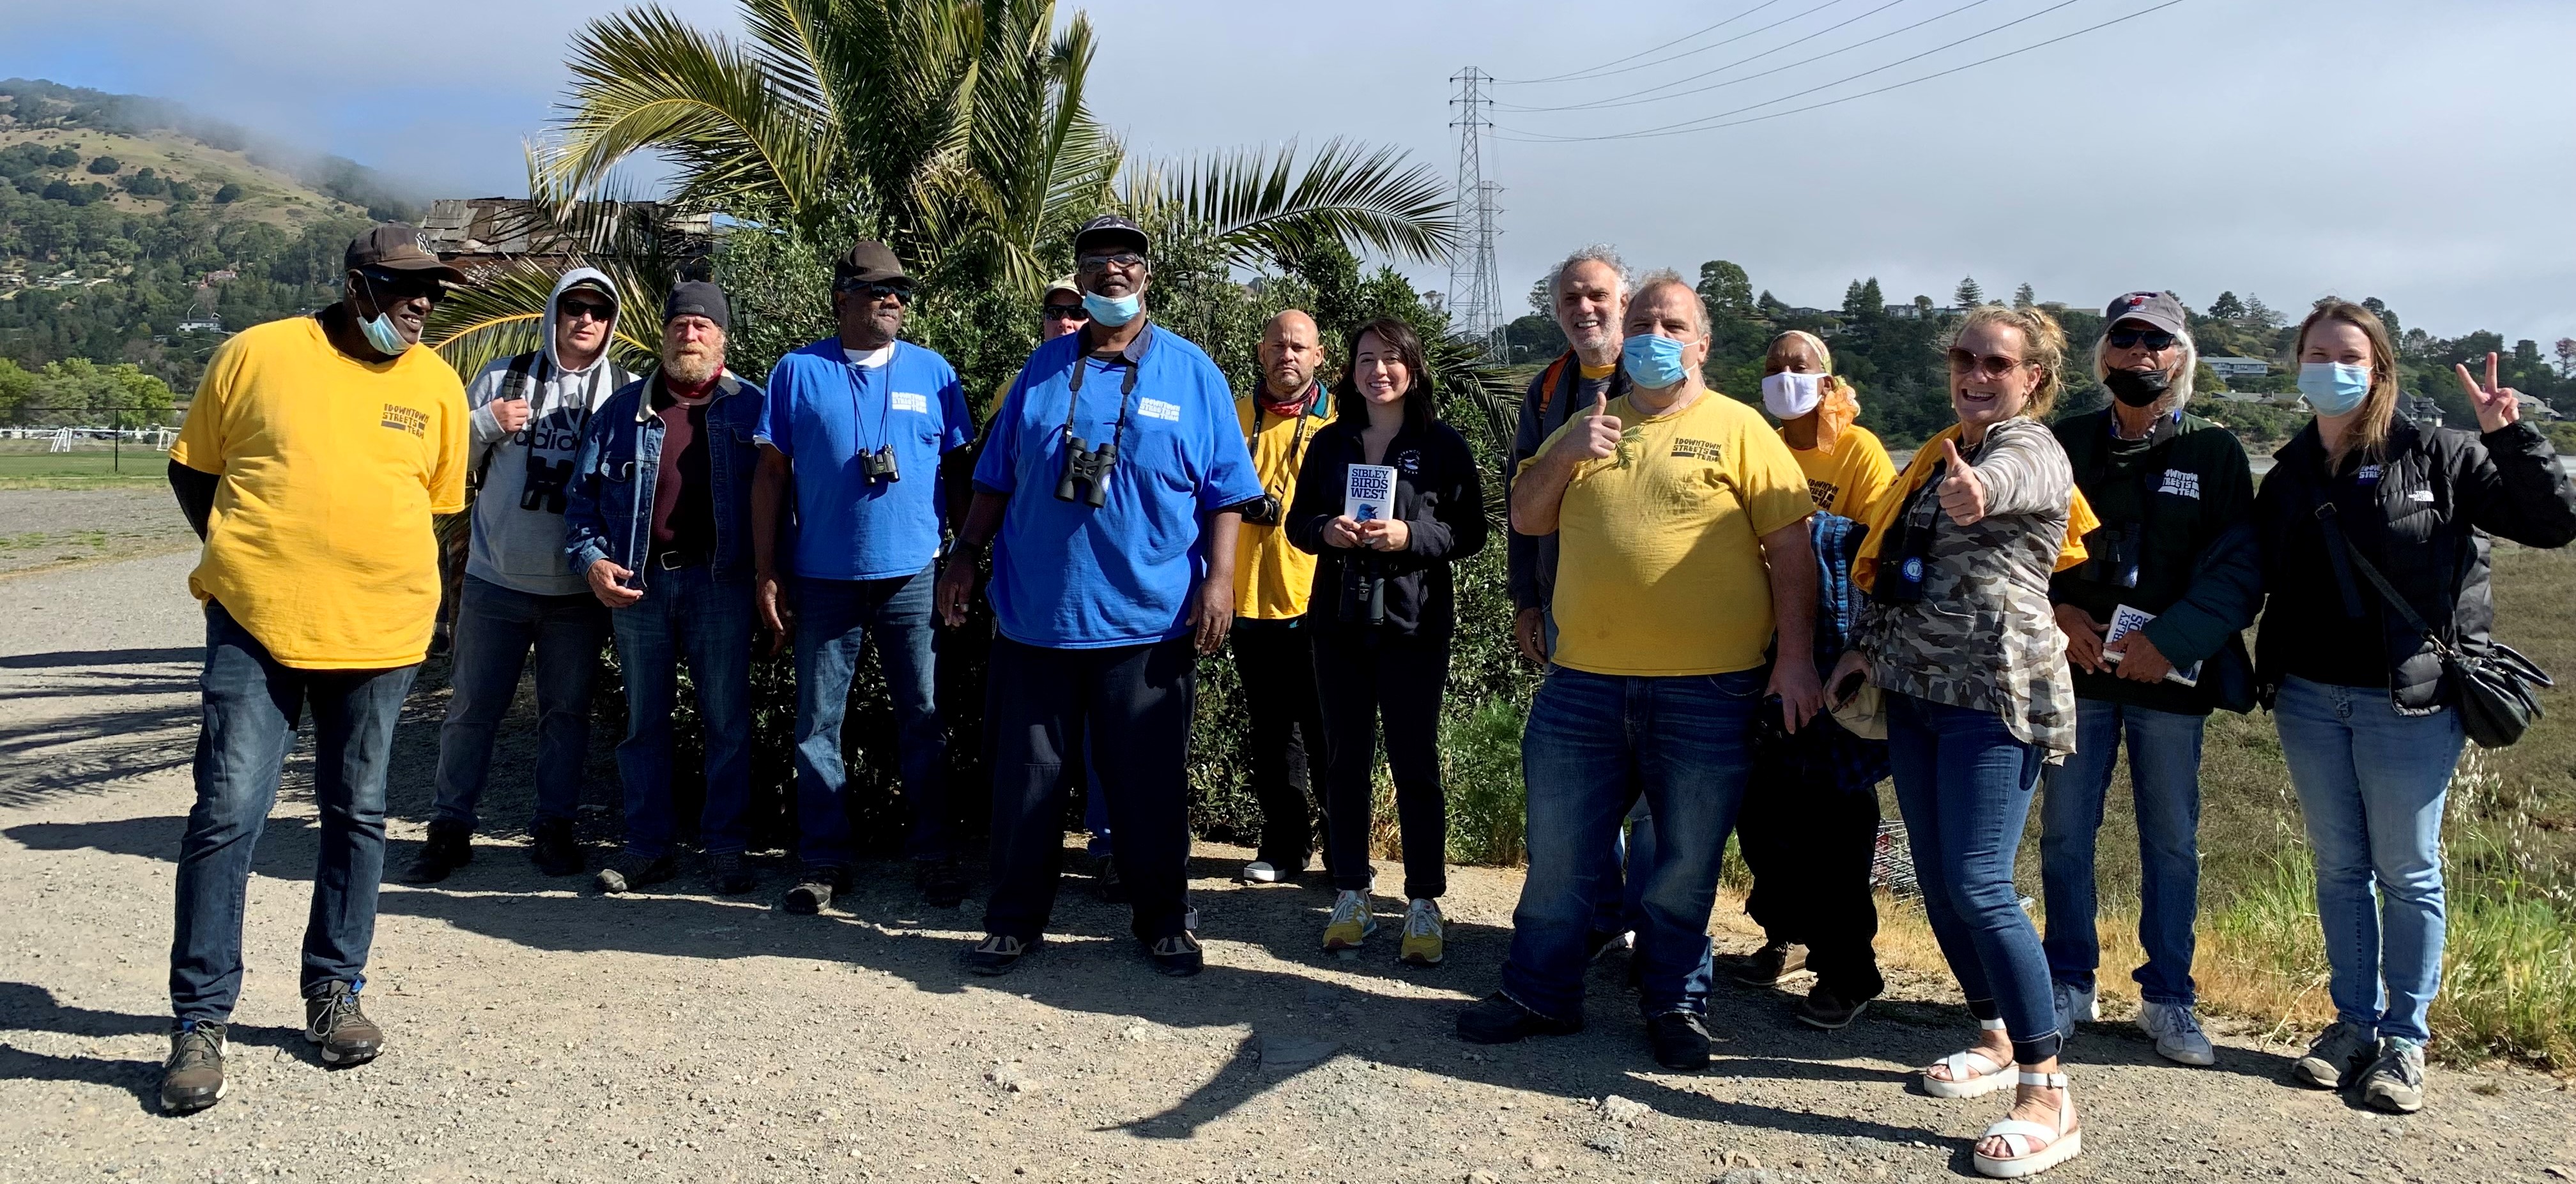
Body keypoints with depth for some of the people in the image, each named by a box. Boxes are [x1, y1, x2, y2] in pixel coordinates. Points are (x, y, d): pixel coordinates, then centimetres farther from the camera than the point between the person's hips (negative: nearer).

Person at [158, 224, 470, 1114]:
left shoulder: (436, 384, 5)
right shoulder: (257, 354, -1)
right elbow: (193, 468, 9)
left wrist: (376, 574, 8)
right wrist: (243, 557, 2)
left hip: (381, 632, 3)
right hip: (255, 623, -2)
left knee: (357, 814, 11)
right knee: (227, 812, -6)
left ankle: (335, 990, 26)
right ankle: (200, 1020, 5)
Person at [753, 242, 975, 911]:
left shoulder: (933, 373, 7)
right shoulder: (799, 372, 4)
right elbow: (772, 474, 5)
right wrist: (765, 571, 0)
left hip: (913, 578, 0)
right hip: (823, 578, 0)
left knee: (924, 720, 4)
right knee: (817, 724, 6)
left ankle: (935, 857, 15)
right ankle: (823, 862, 16)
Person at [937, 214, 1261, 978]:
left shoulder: (1192, 373, 3)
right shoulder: (1042, 370, 9)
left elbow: (1225, 492, 1)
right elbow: (996, 479, 14)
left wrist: (1218, 579, -8)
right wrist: (964, 555, 7)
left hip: (1148, 621, -2)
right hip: (1036, 614, 2)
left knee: (1150, 780, 7)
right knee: (1025, 774, 8)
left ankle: (1163, 920, 23)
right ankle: (1016, 919, 23)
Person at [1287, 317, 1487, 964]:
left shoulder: (1443, 444, 0)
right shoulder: (1330, 442, 10)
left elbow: (1470, 531, -2)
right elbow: (1298, 521, 12)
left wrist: (1409, 535, -18)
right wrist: (1327, 531, -10)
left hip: (1414, 623, -3)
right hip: (1340, 620, 3)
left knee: (1415, 760, -1)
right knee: (1345, 758, 7)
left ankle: (1424, 903, 9)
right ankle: (1351, 894, 18)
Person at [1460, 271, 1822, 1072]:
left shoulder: (1737, 428, 1)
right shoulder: (1590, 425, 14)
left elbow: (1791, 547, -1)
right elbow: (1526, 520, 13)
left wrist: (1795, 660, -7)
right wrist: (1565, 452, -4)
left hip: (1707, 692, -3)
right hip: (1584, 682, 4)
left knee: (1687, 860, 8)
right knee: (1559, 850, 10)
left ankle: (1676, 1005, 24)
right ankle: (1541, 992, 24)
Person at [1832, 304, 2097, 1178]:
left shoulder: (2032, 450, -8)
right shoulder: (1942, 453, 17)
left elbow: (2001, 480, -35)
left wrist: (1975, 490, -57)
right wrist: (1870, 648, 18)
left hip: (1995, 696, -8)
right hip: (1918, 690, 9)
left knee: (1979, 888, -14)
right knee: (1936, 883, 12)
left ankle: (2049, 1098, -7)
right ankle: (1997, 1039, 30)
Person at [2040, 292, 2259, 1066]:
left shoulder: (2215, 452, 2)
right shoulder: (2066, 443, 7)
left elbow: (2239, 570, -6)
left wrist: (2168, 642, -17)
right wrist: (2056, 611, -11)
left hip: (2169, 680, -1)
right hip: (2075, 670, 1)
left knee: (2172, 841, 6)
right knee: (2064, 834, 6)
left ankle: (2167, 997, 18)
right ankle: (2070, 984, 19)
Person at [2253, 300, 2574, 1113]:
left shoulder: (2436, 459, -5)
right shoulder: (2288, 477, 8)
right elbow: (2257, 582, 12)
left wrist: (2510, 436, -19)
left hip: (2409, 703, -4)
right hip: (2309, 701, 4)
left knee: (2408, 874, 5)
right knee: (2339, 868, 12)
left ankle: (2405, 1038, 17)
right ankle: (2354, 1022, 24)